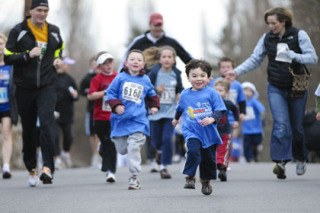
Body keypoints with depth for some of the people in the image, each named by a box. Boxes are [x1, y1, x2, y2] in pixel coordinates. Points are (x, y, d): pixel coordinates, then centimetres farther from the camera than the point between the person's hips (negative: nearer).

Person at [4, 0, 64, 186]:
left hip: (47, 87, 0)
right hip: (24, 88, 0)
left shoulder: (54, 32, 9)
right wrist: (28, 55, -19)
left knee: (47, 122, -20)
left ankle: (48, 167, -26)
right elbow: (8, 58, -5)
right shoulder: (18, 31, -2)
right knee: (28, 130, 8)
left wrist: (58, 59, 7)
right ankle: (32, 169, 22)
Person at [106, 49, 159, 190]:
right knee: (122, 149, 7)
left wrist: (154, 106, 8)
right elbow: (110, 93, -1)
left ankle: (134, 177, -9)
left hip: (138, 120, 0)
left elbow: (152, 95, 22)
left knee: (134, 148, -13)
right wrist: (116, 106, -15)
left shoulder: (145, 80, 5)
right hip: (121, 119, 0)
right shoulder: (120, 78, -2)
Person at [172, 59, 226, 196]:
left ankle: (206, 181, 32)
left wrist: (212, 118, -26)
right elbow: (180, 108, 25)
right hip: (191, 132, 0)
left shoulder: (212, 93, -5)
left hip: (209, 133, 0)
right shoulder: (185, 95, 4)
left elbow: (220, 110, -7)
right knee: (193, 150, -26)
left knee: (208, 158, 9)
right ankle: (190, 177, -16)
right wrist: (176, 119, 42)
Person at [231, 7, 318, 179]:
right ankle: (280, 162, -23)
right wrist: (237, 71, -9)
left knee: (296, 127, 10)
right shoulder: (267, 38, 1)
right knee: (281, 125, -17)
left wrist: (294, 56, -28)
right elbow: (255, 59, 4)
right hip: (276, 89, 1)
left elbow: (313, 57, -12)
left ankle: (300, 159, 33)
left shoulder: (299, 35, -7)